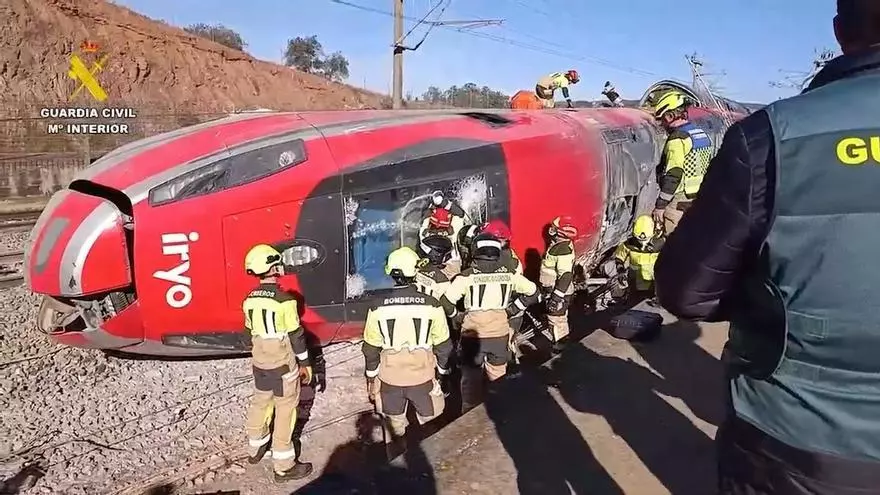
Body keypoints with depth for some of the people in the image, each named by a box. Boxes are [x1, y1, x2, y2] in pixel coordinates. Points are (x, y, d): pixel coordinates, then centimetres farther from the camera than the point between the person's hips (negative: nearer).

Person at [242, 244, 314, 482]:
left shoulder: (249, 300, -1)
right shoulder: (284, 300, -21)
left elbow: (251, 332, 11)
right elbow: (296, 335, -15)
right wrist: (305, 363, -3)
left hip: (259, 364, 7)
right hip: (283, 366, -7)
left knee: (259, 404, 24)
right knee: (285, 411, 4)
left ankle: (255, 449, 42)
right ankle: (284, 466, 10)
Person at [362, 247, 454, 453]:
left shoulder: (378, 307, -12)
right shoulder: (431, 305, -15)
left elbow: (371, 348, -3)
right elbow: (443, 345, -5)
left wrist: (370, 377, 12)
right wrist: (443, 370, 11)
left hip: (390, 379, 1)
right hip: (423, 377, -1)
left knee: (394, 425, 19)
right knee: (429, 427, 19)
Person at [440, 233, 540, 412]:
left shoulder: (467, 276, -12)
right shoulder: (508, 274, -3)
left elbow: (446, 301, -16)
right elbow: (532, 292, 6)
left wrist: (456, 316, 2)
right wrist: (511, 310, 10)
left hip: (473, 335, -2)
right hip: (500, 334, 3)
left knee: (471, 377, 12)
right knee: (498, 377, 20)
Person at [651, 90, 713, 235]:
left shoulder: (677, 139, -16)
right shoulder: (703, 135, 13)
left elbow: (673, 176, -21)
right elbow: (707, 168, 18)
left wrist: (660, 206, -18)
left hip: (680, 202, -9)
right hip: (701, 200, 9)